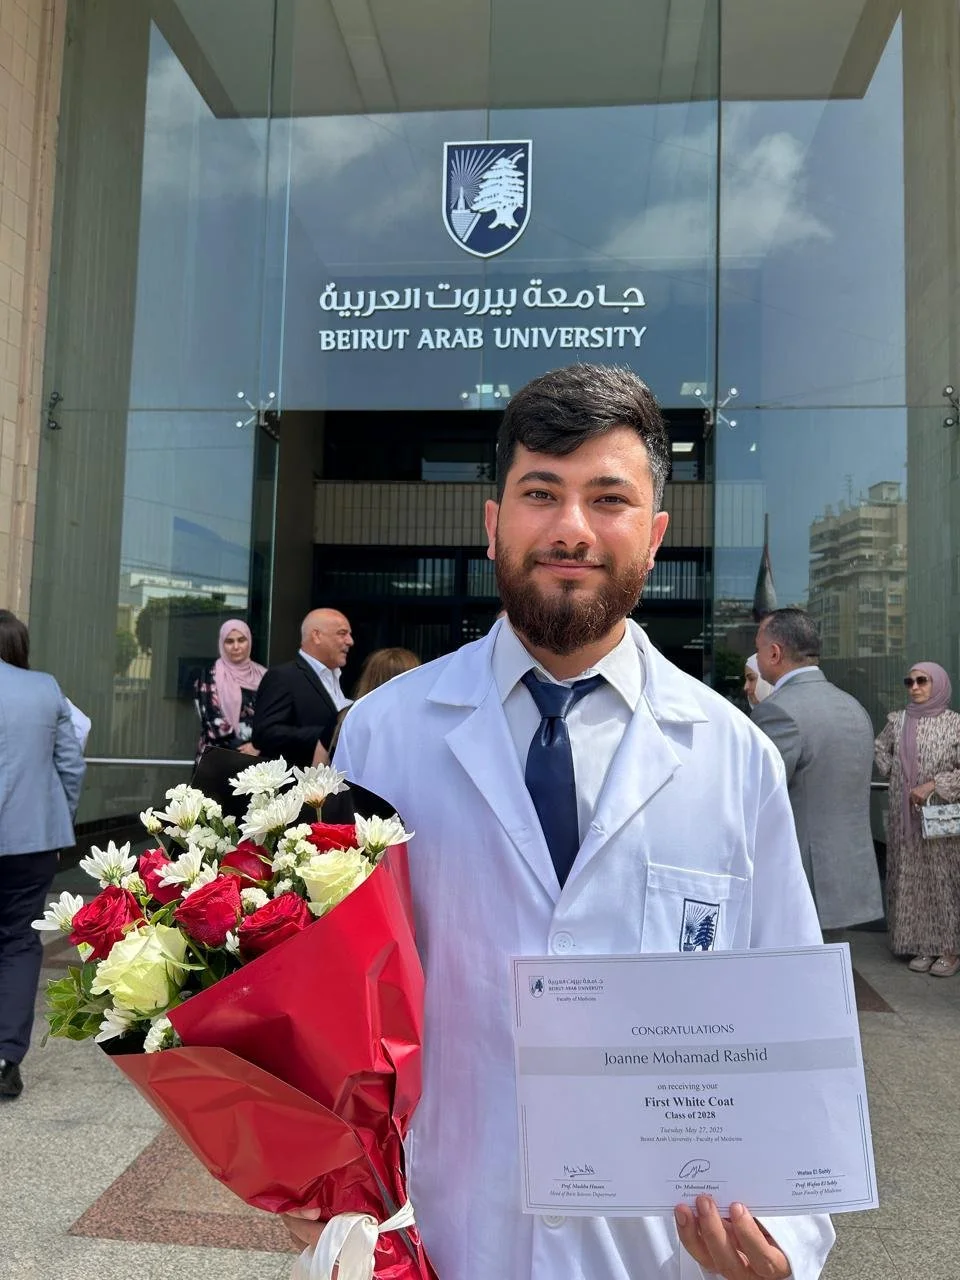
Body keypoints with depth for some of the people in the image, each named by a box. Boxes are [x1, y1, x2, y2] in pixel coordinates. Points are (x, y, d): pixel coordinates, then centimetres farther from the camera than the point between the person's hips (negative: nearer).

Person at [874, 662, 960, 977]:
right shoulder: (897, 721, 6)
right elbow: (881, 749, 23)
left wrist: (933, 784, -19)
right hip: (905, 817, 4)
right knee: (911, 878, 6)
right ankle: (923, 945, 17)